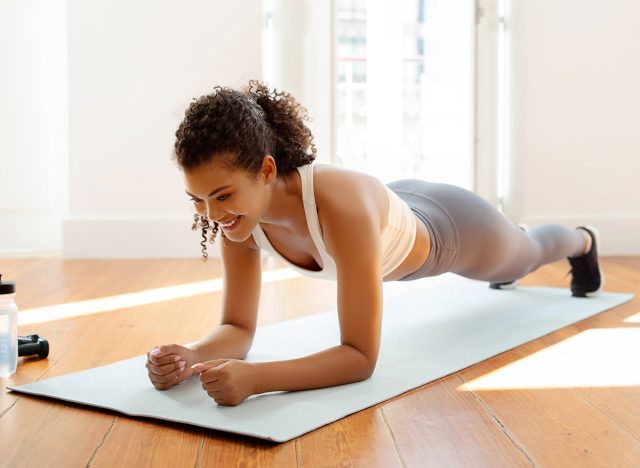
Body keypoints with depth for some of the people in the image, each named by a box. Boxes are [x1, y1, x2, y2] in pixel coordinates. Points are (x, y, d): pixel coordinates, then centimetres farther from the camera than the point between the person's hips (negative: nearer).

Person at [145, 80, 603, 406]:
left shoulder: (342, 206, -51)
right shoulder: (240, 216, -32)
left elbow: (361, 356, -48)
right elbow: (238, 328, -24)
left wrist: (255, 377, -62)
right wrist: (191, 356, -46)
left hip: (453, 227, -5)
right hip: (402, 218, 5)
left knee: (527, 253, 34)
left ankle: (583, 240, 72)